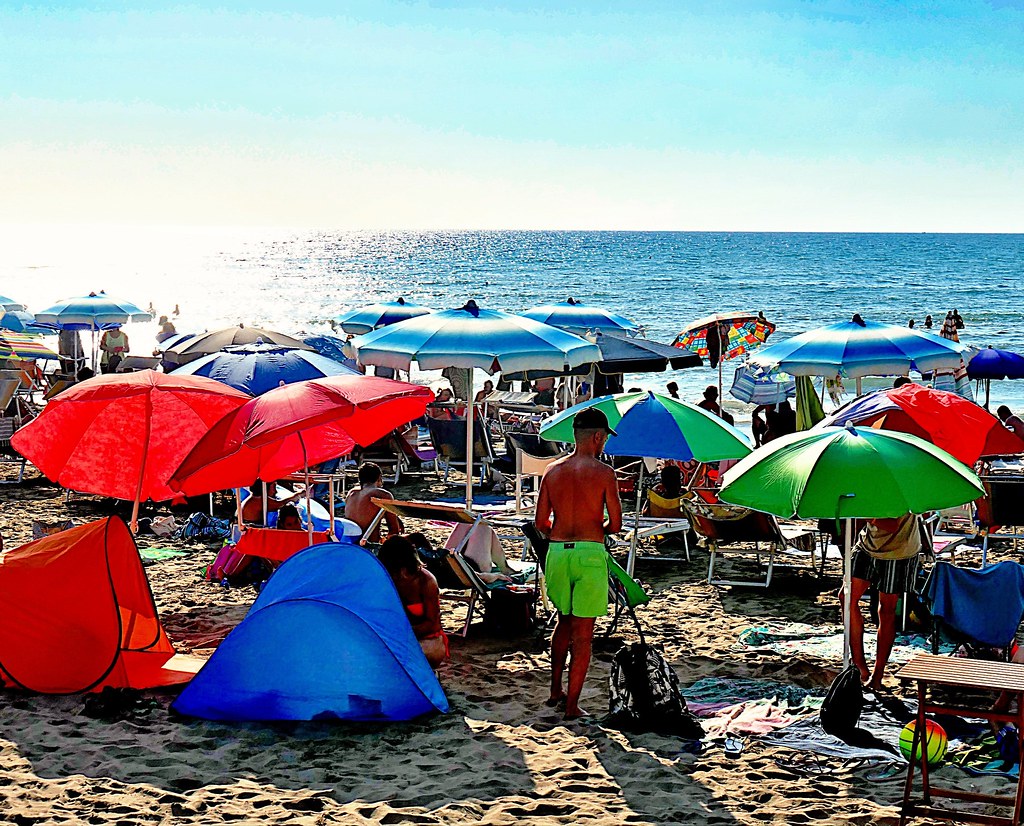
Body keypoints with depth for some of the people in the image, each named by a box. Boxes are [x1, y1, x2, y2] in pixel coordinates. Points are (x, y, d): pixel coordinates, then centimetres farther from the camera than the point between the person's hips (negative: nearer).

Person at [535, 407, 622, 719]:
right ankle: (572, 705, 3)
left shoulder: (552, 471, 5)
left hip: (557, 552, 5)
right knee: (583, 633, 2)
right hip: (590, 553, -5)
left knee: (564, 622, 24)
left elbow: (541, 522, 7)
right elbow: (616, 524, -6)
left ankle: (555, 691, 29)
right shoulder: (603, 473, -7)